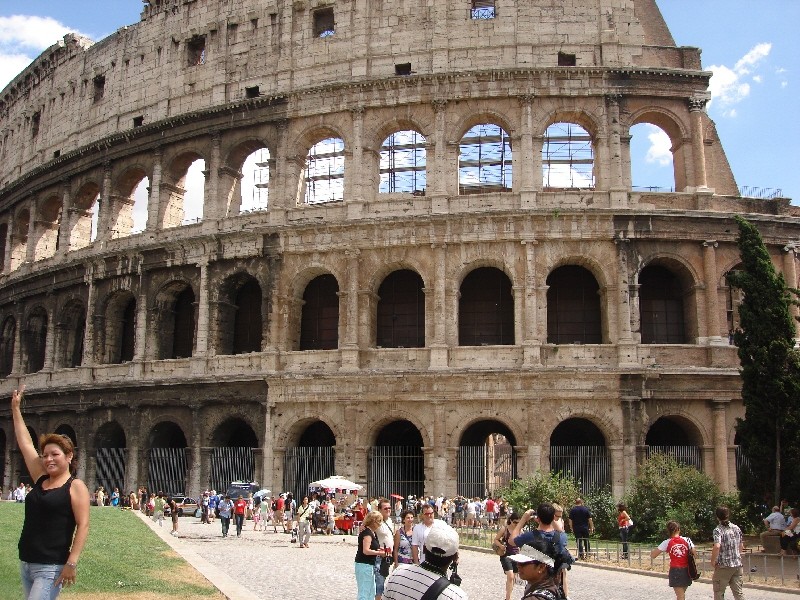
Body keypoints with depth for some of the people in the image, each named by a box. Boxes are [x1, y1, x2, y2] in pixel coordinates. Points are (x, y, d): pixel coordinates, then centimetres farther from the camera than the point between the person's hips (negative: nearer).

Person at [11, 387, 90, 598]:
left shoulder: (75, 486, -7)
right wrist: (16, 408, 18)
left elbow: (83, 526, -13)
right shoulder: (41, 479, 10)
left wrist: (72, 563, -22)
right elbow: (25, 443, 14)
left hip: (51, 568, -7)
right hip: (25, 563, 7)